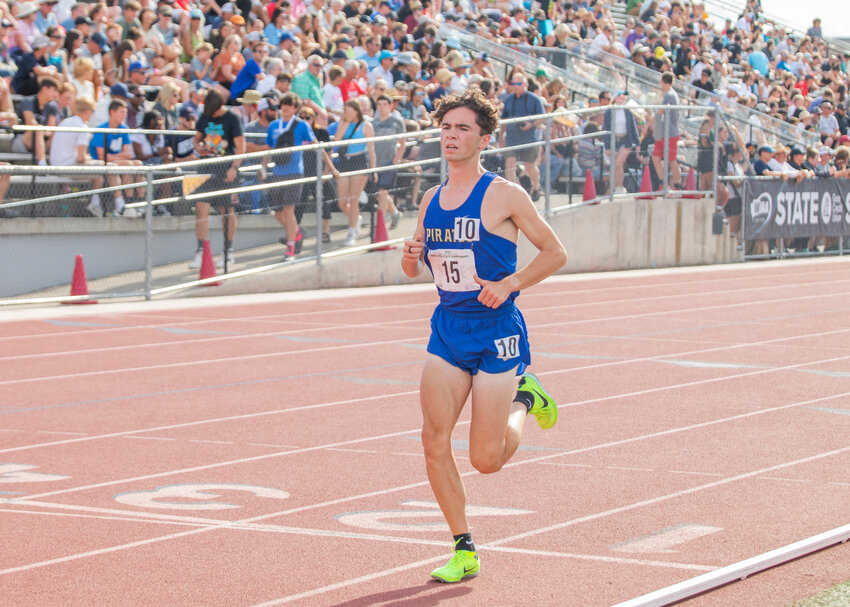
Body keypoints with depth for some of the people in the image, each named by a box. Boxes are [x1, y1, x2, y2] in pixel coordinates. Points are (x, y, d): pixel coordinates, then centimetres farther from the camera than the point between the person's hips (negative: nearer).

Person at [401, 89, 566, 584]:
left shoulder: (504, 195, -8)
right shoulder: (431, 201, 8)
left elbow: (555, 253, -4)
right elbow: (413, 268, 18)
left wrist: (508, 284, -17)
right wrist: (411, 257, -6)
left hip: (497, 330, -5)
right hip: (448, 327, 5)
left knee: (486, 460, -5)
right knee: (434, 439, -8)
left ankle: (522, 399, 27)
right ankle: (464, 550, 4)